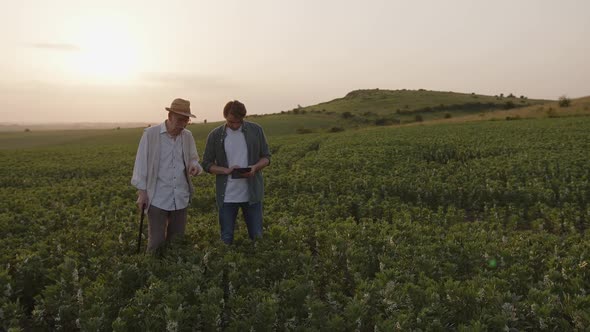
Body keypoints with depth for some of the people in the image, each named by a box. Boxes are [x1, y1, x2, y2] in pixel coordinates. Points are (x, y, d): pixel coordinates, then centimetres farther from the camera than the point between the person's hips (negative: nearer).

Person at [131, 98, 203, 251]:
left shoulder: (188, 136, 5)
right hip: (157, 199, -4)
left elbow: (193, 159, 15)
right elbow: (141, 163, -4)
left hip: (180, 198, 4)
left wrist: (194, 166, -9)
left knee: (177, 239, 12)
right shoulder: (150, 134, -7)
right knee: (157, 241, 1)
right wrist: (142, 192, -6)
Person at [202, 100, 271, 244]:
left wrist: (255, 167, -17)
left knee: (257, 236, 10)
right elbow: (207, 164, 2)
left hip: (252, 194, 0)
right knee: (226, 238, 9)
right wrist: (226, 170, -17)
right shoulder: (215, 135, -1)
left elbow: (266, 157, 4)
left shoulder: (256, 130, -1)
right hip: (227, 196, 0)